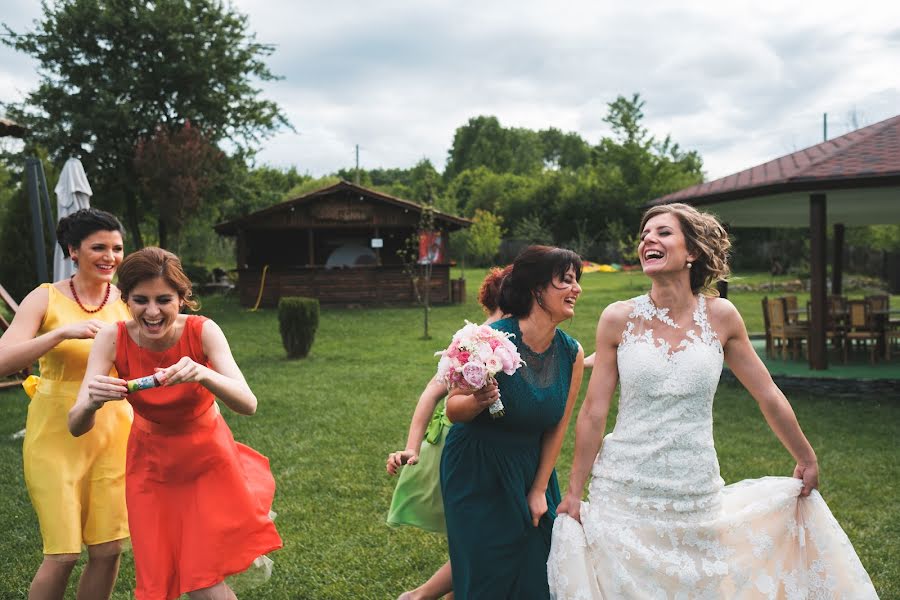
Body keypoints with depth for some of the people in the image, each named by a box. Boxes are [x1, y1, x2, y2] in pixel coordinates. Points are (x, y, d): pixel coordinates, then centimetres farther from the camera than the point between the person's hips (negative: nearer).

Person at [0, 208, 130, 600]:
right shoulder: (46, 299, -5)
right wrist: (63, 332, -25)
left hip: (113, 433, 3)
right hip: (56, 435, -3)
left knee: (108, 550, 6)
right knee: (63, 554, -2)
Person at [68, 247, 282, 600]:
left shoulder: (203, 331, -24)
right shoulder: (113, 339, -21)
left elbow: (248, 404, -32)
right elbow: (76, 427, -23)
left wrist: (204, 375, -51)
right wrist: (92, 402, -46)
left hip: (207, 456, -1)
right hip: (151, 461, 2)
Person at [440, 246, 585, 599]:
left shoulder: (572, 354, -8)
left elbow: (557, 427, 2)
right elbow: (452, 410, -13)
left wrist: (539, 490, 5)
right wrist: (477, 401, -34)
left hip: (530, 472, 5)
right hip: (476, 474, -5)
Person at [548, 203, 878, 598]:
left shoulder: (720, 317, -2)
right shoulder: (618, 319, -5)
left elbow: (769, 396, 8)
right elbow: (593, 413, -3)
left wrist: (807, 460, 17)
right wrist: (574, 493, -1)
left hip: (696, 494, 1)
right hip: (624, 493, -1)